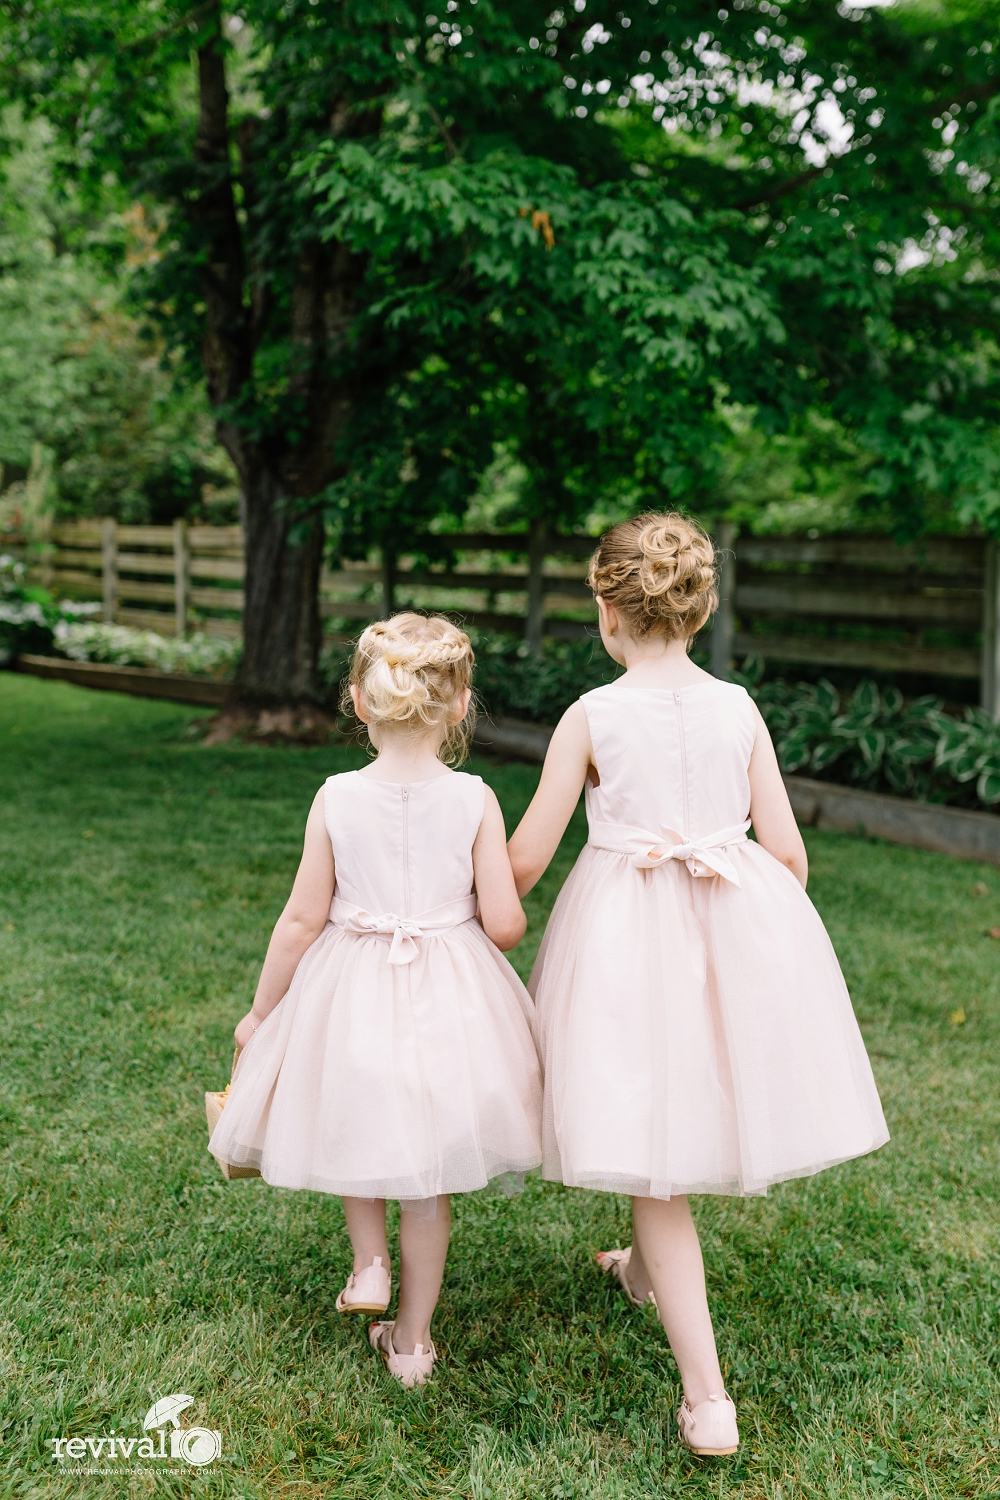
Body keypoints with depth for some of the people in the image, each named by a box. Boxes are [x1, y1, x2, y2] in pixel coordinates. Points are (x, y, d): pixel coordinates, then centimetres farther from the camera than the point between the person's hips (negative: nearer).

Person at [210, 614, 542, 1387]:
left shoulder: (336, 799, -11)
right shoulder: (474, 800, -13)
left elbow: (303, 919, -7)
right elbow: (505, 924, -13)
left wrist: (259, 1013, 6)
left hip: (351, 996, 0)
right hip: (449, 1000, 0)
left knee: (356, 1128, 31)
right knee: (429, 1182, 15)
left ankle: (371, 1262, 22)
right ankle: (413, 1338, 27)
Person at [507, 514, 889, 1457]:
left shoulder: (592, 716, -10)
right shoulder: (738, 708, -1)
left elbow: (525, 858, -6)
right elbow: (786, 847, 2)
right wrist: (782, 932, 20)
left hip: (629, 936, -4)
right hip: (737, 928, 4)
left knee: (653, 1167, 5)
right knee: (688, 1118, 27)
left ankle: (707, 1398, 2)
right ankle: (644, 1268, 54)